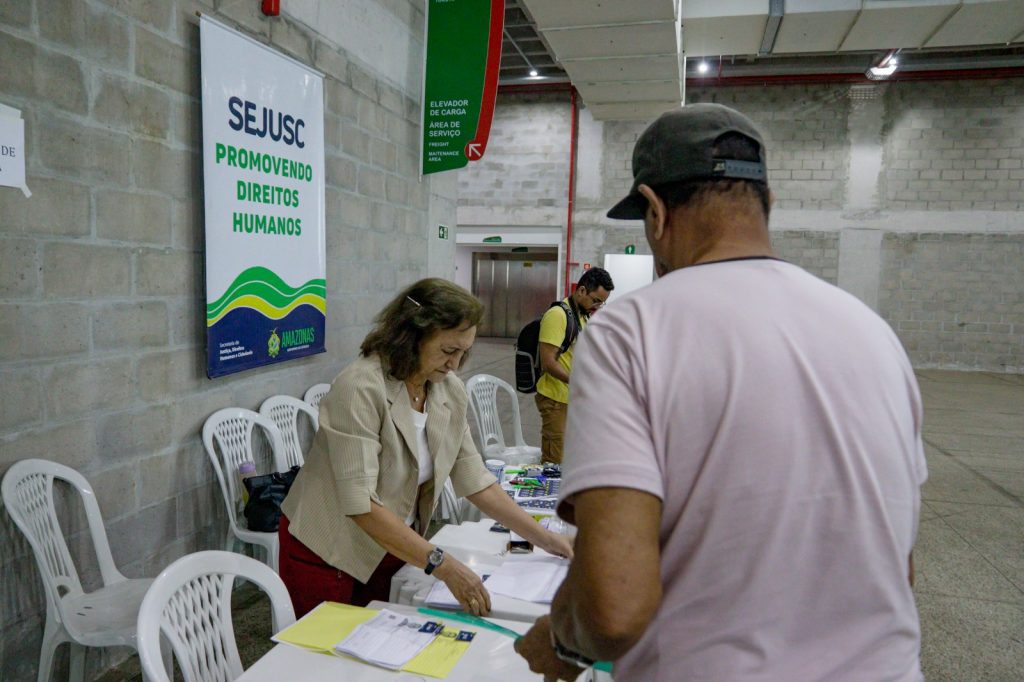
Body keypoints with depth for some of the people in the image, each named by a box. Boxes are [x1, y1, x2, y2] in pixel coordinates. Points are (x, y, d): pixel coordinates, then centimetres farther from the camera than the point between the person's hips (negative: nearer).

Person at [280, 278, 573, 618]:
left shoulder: (450, 391, -6)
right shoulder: (360, 389, -26)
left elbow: (475, 481, -2)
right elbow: (361, 504, -31)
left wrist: (543, 538, -6)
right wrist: (442, 564, -34)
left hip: (394, 549, 5)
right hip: (328, 558, -5)